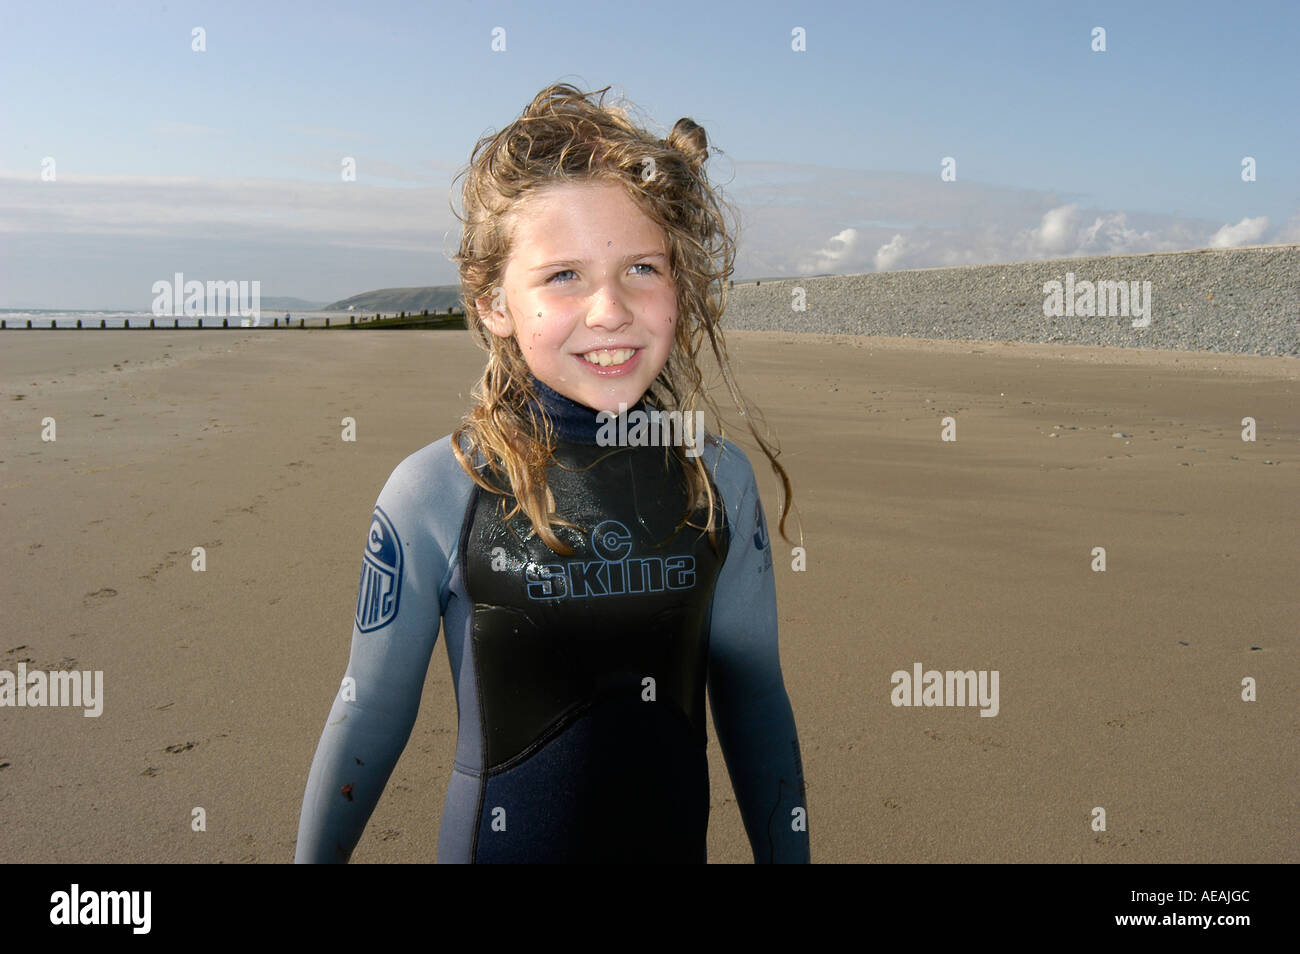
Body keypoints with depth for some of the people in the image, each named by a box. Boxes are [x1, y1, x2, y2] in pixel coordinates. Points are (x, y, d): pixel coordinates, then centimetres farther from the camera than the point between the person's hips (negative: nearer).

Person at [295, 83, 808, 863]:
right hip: (501, 841, -2)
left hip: (676, 837, 3)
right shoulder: (433, 495, -18)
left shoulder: (721, 478, -9)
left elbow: (756, 704, 0)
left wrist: (787, 852, 5)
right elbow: (371, 715, -6)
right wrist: (316, 854, 2)